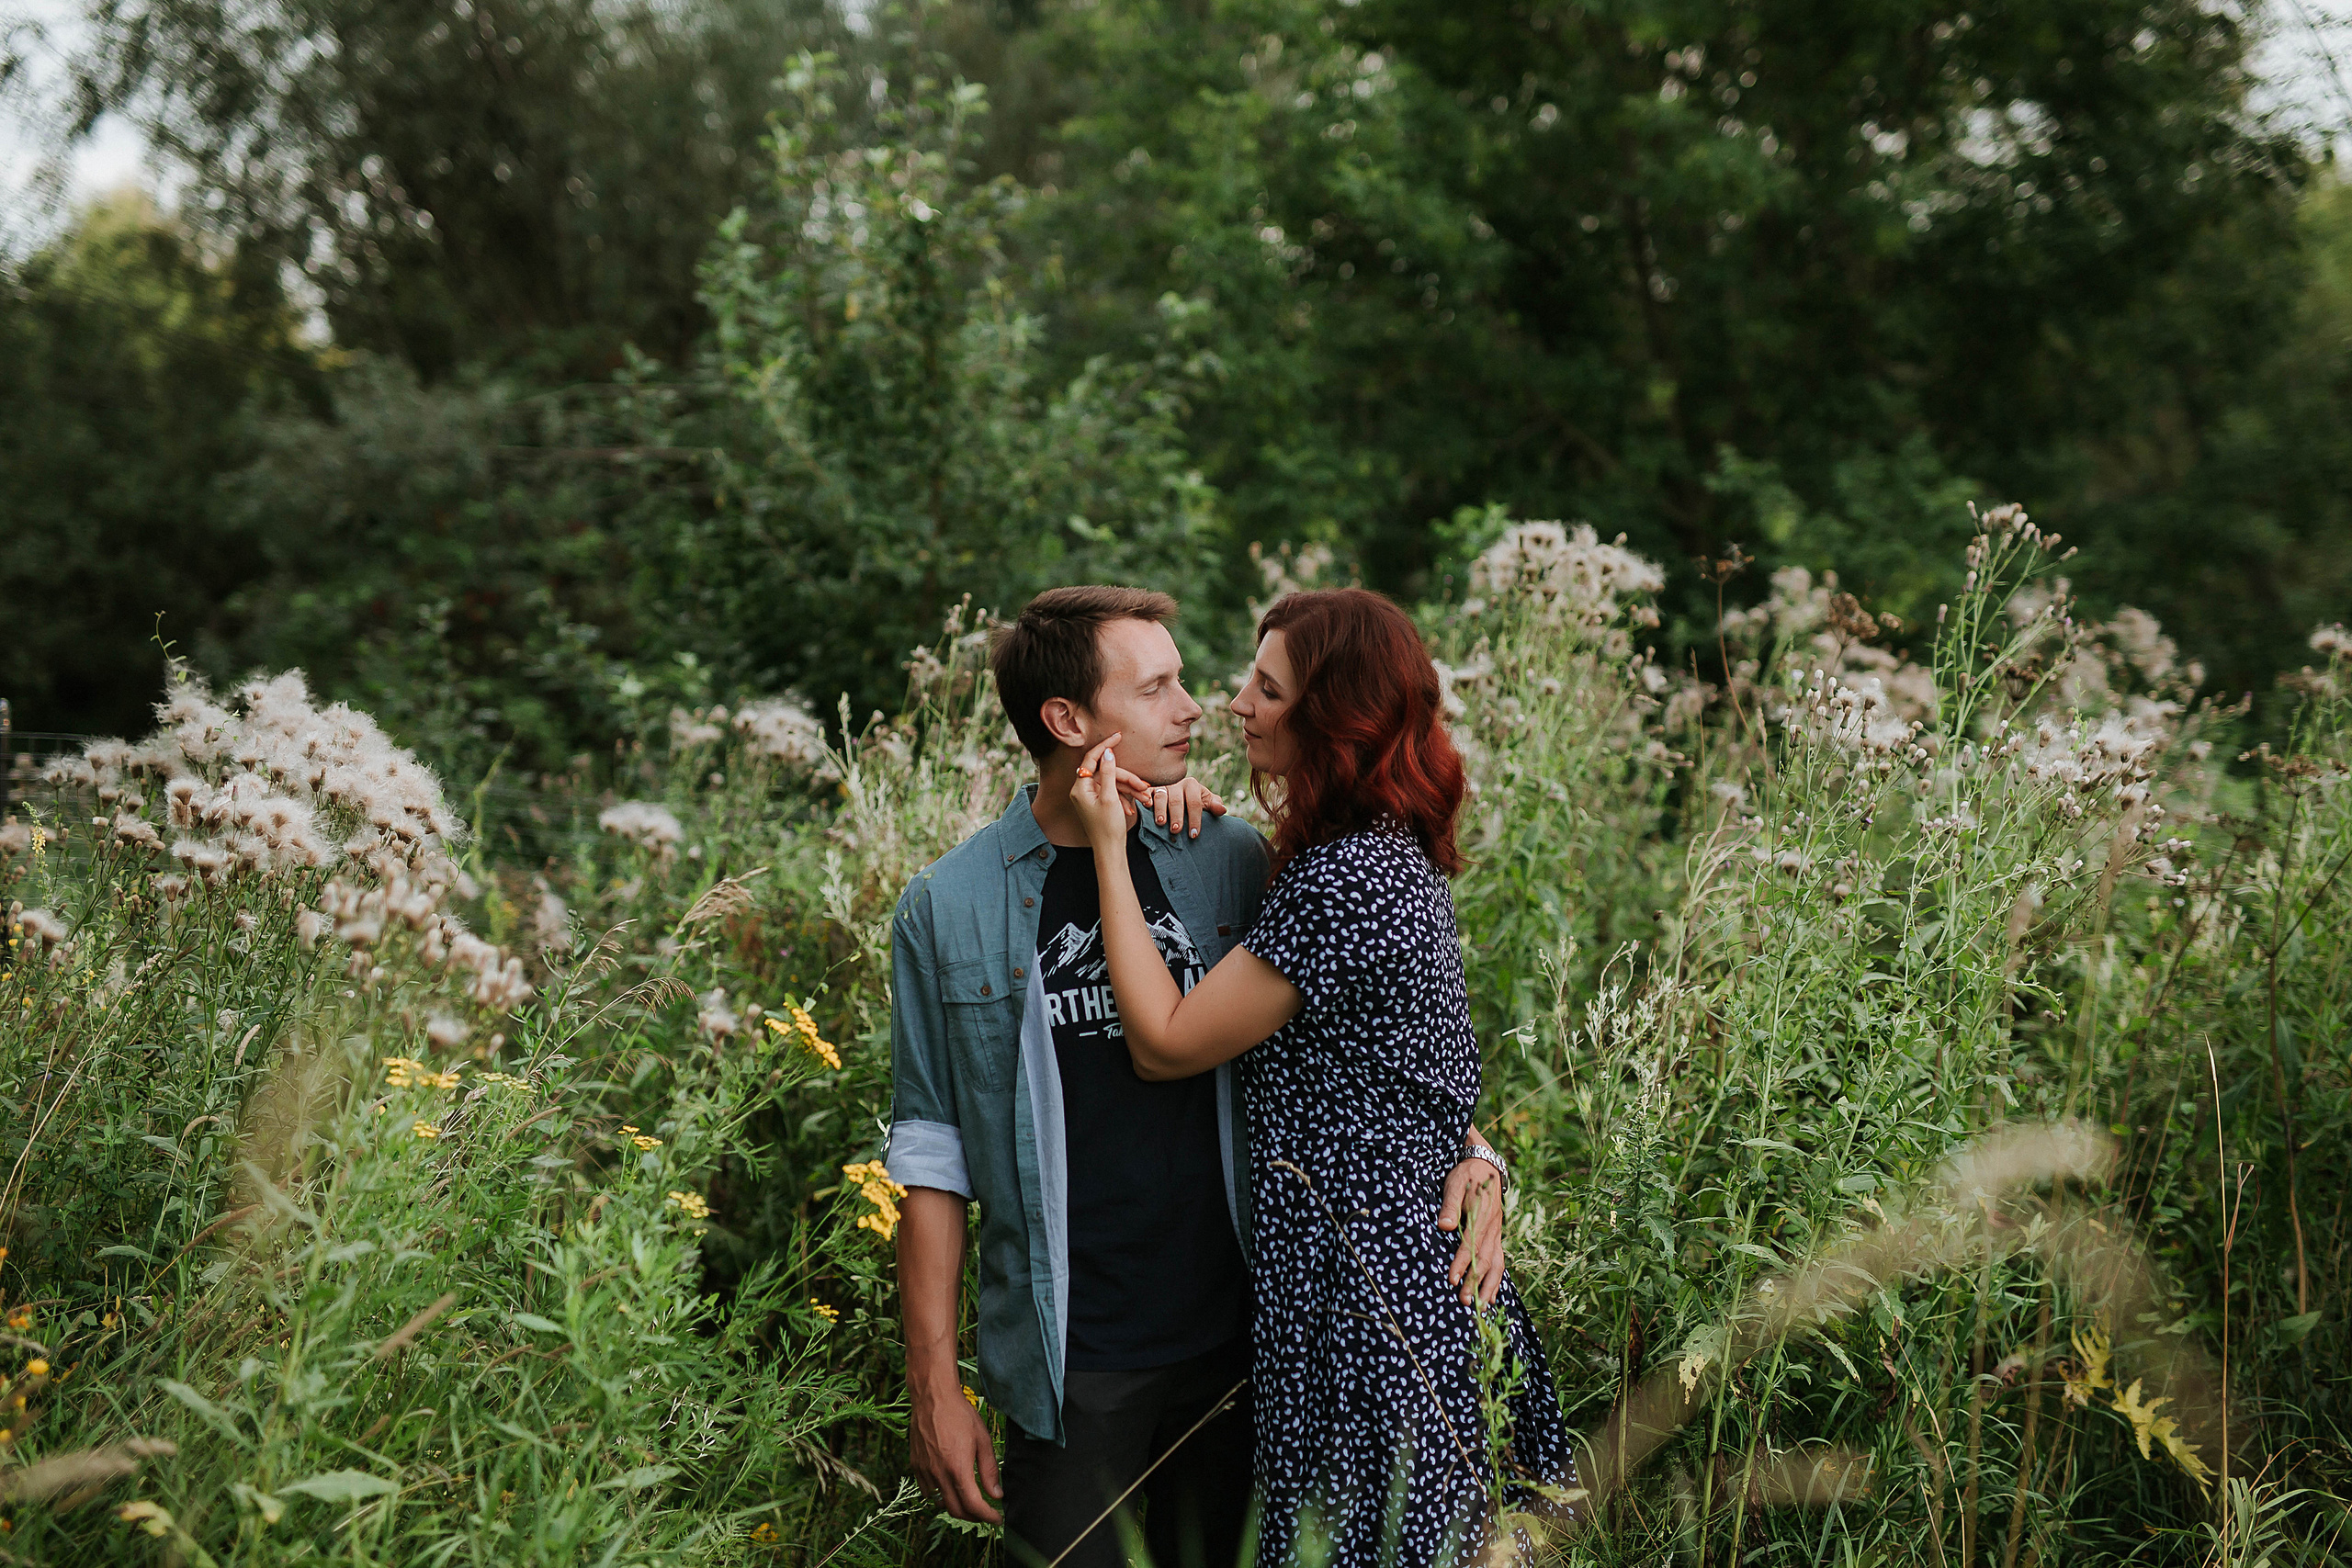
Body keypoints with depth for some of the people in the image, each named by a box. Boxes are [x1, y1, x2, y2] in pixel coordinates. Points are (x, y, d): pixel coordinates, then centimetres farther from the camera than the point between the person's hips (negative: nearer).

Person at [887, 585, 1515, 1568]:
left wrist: (1463, 1147, -10)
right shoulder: (949, 909, -3)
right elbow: (931, 1160, -1)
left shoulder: (1233, 861, 1)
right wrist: (934, 1388, -3)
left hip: (1236, 1338, 2)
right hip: (1069, 1367, -2)